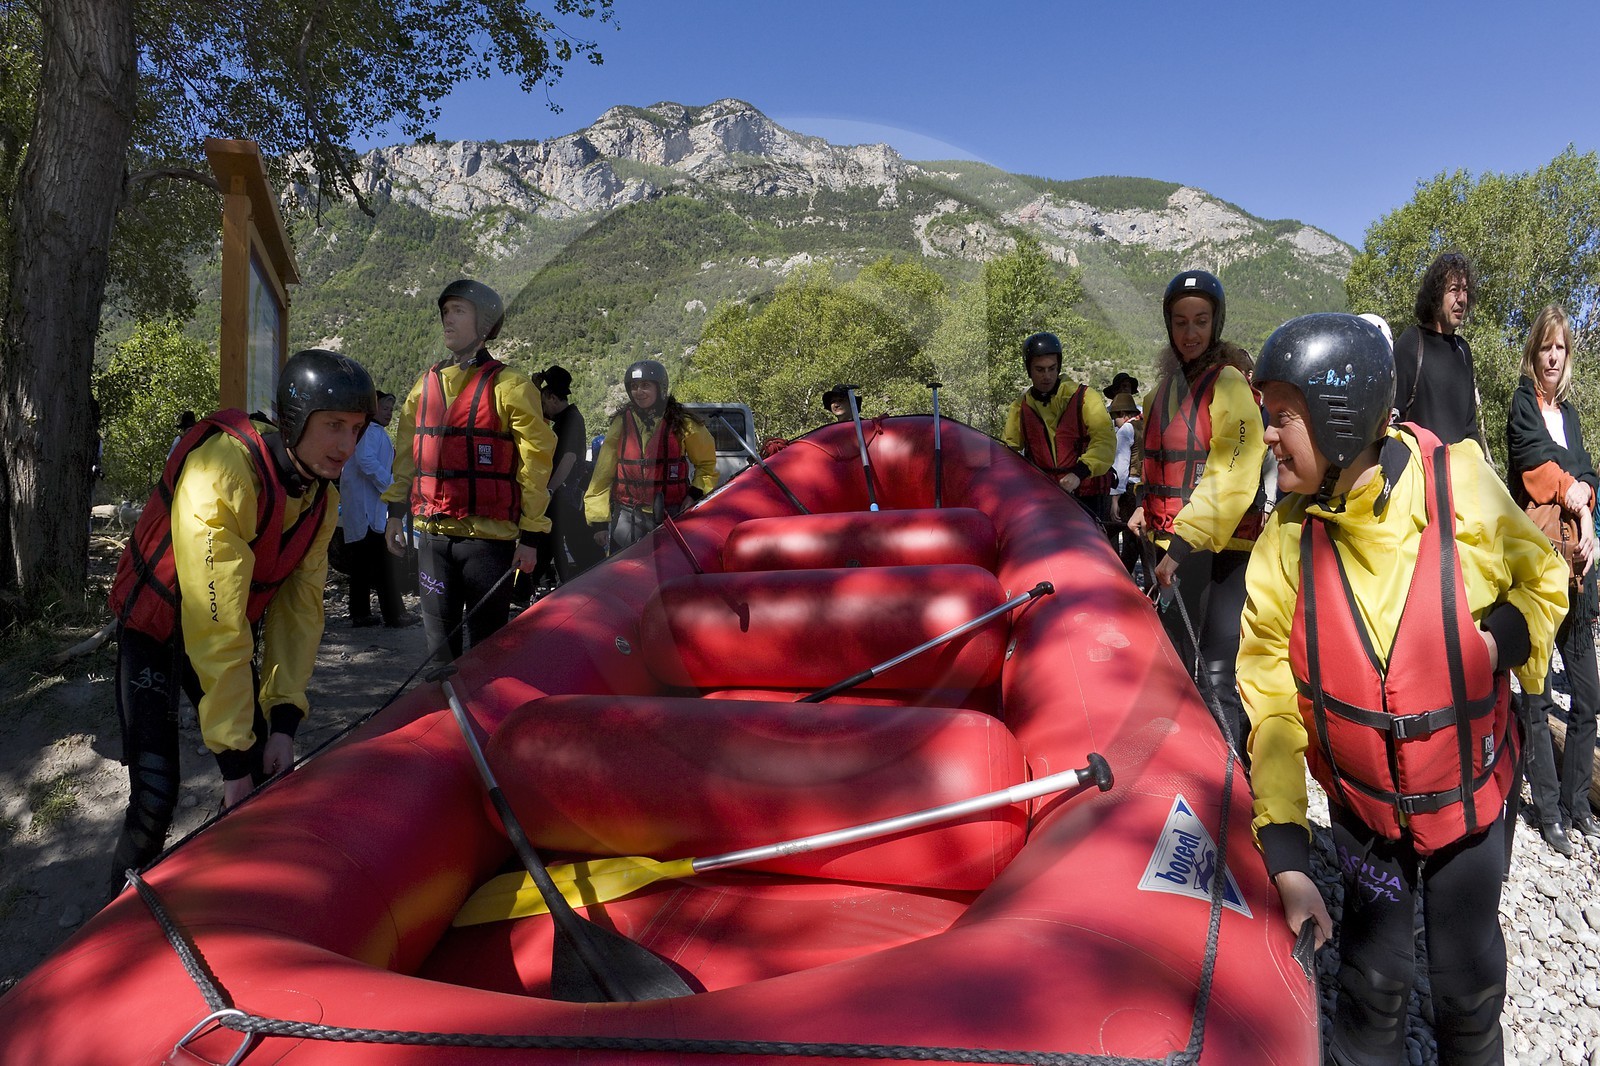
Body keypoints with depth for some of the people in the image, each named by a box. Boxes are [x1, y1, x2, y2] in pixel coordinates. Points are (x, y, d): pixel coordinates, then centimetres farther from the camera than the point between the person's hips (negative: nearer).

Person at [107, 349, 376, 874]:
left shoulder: (323, 497, -12)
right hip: (155, 627, -6)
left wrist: (284, 721, -15)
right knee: (155, 795, -14)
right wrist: (233, 757, -32)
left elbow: (300, 606, -9)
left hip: (230, 628, 6)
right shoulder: (222, 472, -35)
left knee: (263, 772, 4)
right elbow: (217, 631, -36)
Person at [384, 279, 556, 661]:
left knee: (484, 643, 4)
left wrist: (532, 535, -10)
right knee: (440, 639, 11)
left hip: (489, 535, -5)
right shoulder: (426, 384, 12)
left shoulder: (509, 387, -5)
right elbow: (407, 455, 19)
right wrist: (396, 512, 15)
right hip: (433, 534, 5)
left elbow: (535, 464, -7)